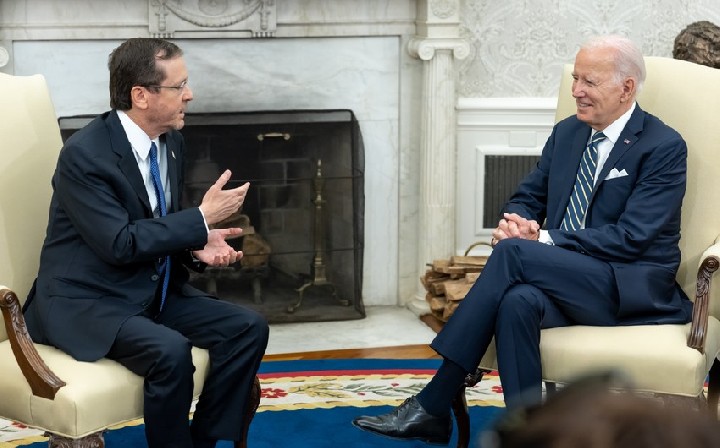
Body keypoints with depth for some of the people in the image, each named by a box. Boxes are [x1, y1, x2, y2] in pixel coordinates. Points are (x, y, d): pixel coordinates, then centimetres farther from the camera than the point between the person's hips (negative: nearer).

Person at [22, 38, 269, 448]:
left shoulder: (171, 142, 5)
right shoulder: (85, 154, -20)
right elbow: (121, 242, -24)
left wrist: (198, 245, -6)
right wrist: (203, 218, -19)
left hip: (151, 290, 8)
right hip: (86, 301, -8)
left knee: (249, 328, -8)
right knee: (170, 351, -33)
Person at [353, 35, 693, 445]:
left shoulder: (665, 147, -6)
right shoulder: (567, 133, 15)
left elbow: (629, 238, -14)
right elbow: (527, 198, 18)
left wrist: (543, 239, -20)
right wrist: (516, 223, -8)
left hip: (633, 292, -5)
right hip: (564, 281, 5)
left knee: (513, 253, -29)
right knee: (517, 301, -34)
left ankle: (433, 405, -26)